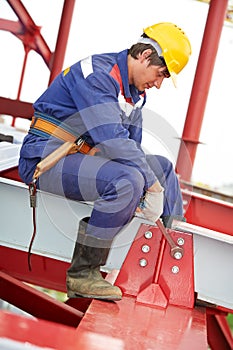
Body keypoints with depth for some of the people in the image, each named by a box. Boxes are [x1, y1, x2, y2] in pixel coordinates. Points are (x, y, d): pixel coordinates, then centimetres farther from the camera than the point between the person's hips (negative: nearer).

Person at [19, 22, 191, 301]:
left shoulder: (135, 92, 11)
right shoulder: (96, 73, -19)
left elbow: (132, 146, 13)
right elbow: (113, 140, -29)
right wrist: (153, 186, -24)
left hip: (83, 157, 10)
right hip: (45, 160, -10)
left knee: (162, 165, 10)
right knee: (128, 180, -32)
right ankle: (81, 274, -22)